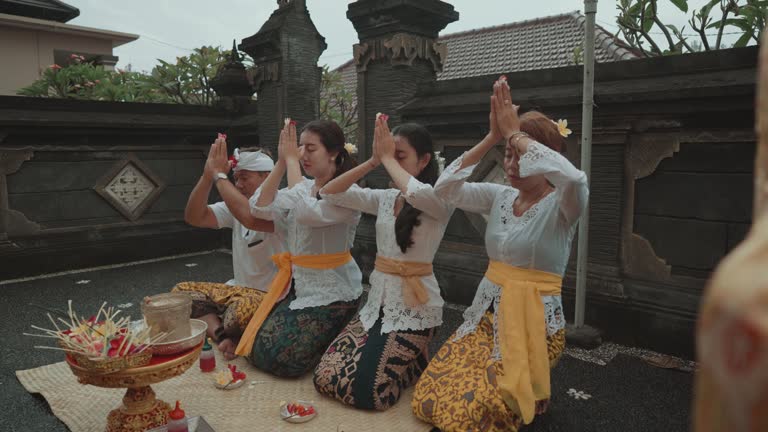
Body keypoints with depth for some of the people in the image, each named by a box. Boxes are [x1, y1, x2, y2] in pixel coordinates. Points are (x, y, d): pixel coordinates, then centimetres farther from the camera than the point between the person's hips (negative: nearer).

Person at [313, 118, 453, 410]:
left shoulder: (440, 203, -10)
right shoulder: (384, 198, 7)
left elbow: (416, 193, -35)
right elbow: (329, 193, 0)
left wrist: (388, 159, -18)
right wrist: (373, 161, -9)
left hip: (415, 304, -6)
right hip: (379, 299, 6)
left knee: (368, 390, -17)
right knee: (326, 377, -3)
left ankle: (418, 362, 14)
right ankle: (403, 356, 19)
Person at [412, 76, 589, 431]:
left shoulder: (561, 205, -12)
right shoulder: (500, 196, 4)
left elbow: (574, 179, -37)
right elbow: (445, 187, -8)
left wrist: (514, 133, -26)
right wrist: (492, 137, -12)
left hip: (534, 320, -5)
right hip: (488, 312, 6)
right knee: (428, 400, -2)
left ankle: (534, 396, 16)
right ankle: (514, 392, 23)